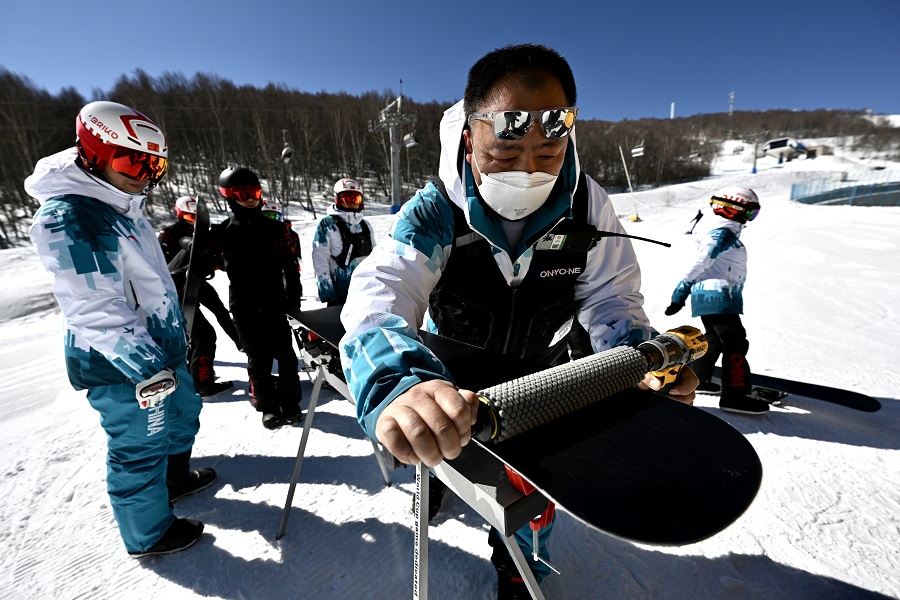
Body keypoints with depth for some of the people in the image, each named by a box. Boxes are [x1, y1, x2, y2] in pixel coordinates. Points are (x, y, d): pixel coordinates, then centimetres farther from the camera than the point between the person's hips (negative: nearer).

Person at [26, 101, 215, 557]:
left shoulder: (125, 210, 9)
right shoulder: (65, 216, -20)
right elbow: (94, 310, -25)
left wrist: (174, 340, 23)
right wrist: (144, 364, -27)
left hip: (159, 349, 9)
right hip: (122, 365, -9)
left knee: (182, 414, 24)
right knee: (139, 445, 7)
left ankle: (173, 477, 49)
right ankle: (149, 533, 28)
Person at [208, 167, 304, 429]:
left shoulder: (275, 228, 4)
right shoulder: (222, 233, 2)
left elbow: (290, 264, 5)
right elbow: (212, 263, 9)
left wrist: (294, 296, 2)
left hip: (276, 303, 1)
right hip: (244, 307, 0)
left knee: (285, 354, 4)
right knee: (258, 358, 7)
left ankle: (290, 403, 21)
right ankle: (268, 407, 22)